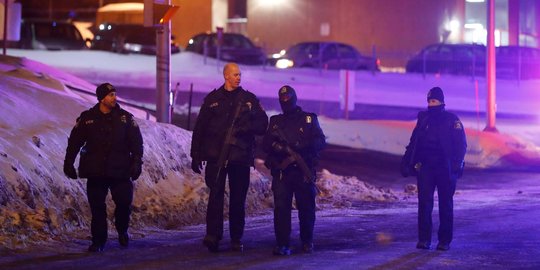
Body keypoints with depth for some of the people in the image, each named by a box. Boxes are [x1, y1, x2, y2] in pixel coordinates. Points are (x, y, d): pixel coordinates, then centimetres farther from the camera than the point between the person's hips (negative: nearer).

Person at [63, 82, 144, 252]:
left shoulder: (125, 118, 3)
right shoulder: (87, 118, 3)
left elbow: (136, 142, 2)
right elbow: (74, 142, 8)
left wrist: (136, 163, -8)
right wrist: (68, 164, 6)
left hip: (120, 171, 0)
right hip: (95, 172, 0)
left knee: (124, 203, -5)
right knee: (97, 208, 1)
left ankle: (122, 231, 23)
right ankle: (98, 240, 12)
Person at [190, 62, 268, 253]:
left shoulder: (250, 99, 11)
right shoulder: (212, 99, 9)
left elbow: (262, 124, 8)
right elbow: (199, 128, 10)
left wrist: (247, 127, -13)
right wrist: (196, 155, 5)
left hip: (241, 156, 1)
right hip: (216, 156, -1)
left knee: (238, 199, 4)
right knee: (216, 194, -13)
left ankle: (236, 239, 11)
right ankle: (213, 235, -17)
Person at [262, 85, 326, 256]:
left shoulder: (309, 119, 9)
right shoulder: (275, 121, 16)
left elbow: (321, 141, 0)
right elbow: (265, 144, 11)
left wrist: (303, 145, -17)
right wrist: (275, 145, -13)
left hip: (303, 171, -1)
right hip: (281, 171, 1)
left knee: (306, 208, 5)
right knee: (281, 208, -8)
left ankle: (307, 242, 21)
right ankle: (282, 244, -7)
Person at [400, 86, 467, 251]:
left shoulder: (452, 120, -1)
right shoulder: (423, 119, 10)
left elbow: (461, 145, -4)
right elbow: (413, 143, 14)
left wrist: (455, 165, -17)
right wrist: (407, 162, 6)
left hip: (445, 169, -3)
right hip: (425, 168, 3)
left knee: (446, 205, 5)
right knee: (424, 203, -4)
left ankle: (445, 241, 10)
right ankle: (424, 239, -2)